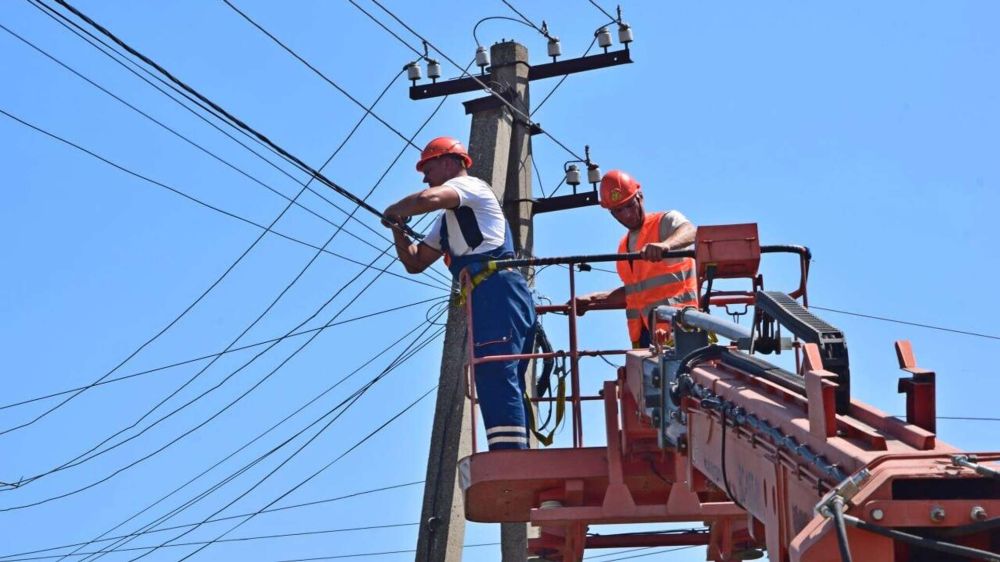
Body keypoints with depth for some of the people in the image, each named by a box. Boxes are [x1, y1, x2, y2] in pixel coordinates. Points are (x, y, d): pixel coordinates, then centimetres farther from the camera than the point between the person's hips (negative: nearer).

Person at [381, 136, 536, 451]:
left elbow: (428, 199, -17)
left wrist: (394, 211, 1)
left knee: (496, 380, -19)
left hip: (497, 291, -10)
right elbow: (414, 263, 34)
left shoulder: (471, 186, 5)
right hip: (490, 298, 10)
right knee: (505, 386, 6)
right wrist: (398, 230, 17)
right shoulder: (447, 220, 33)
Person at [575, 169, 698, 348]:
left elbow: (690, 231, -25)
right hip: (644, 332, 7)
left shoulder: (666, 221, 0)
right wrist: (593, 300, 21)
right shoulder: (624, 246, 23)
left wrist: (665, 245, -46)